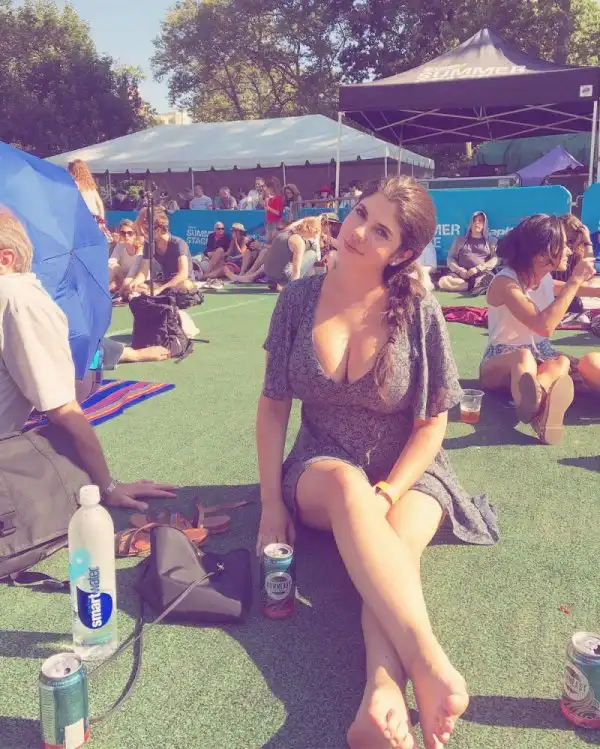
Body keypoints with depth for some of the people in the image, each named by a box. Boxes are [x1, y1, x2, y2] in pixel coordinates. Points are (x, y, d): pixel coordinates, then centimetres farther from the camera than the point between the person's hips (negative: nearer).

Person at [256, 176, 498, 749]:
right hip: (321, 474, 0)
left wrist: (383, 497, -21)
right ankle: (430, 668, -44)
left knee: (396, 542, -34)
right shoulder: (299, 300, -4)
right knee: (346, 484, -36)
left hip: (407, 472, 0)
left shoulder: (420, 314, -10)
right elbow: (273, 405, -1)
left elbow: (432, 424, -6)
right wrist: (272, 503, -9)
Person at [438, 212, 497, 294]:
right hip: (461, 274, 3)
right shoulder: (460, 240, 22)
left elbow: (494, 259, 4)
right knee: (443, 282, -32)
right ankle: (477, 286, -26)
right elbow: (450, 258, 15)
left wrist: (478, 269, -11)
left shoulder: (491, 241, 18)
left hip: (482, 274, -3)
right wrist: (459, 270, -6)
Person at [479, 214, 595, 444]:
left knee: (563, 362, -29)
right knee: (524, 356, -38)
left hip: (539, 356, 5)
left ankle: (539, 389, -62)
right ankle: (543, 399, -69)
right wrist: (575, 281, -24)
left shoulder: (546, 277, 2)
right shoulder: (505, 283, -19)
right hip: (501, 362, -5)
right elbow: (543, 325, -31)